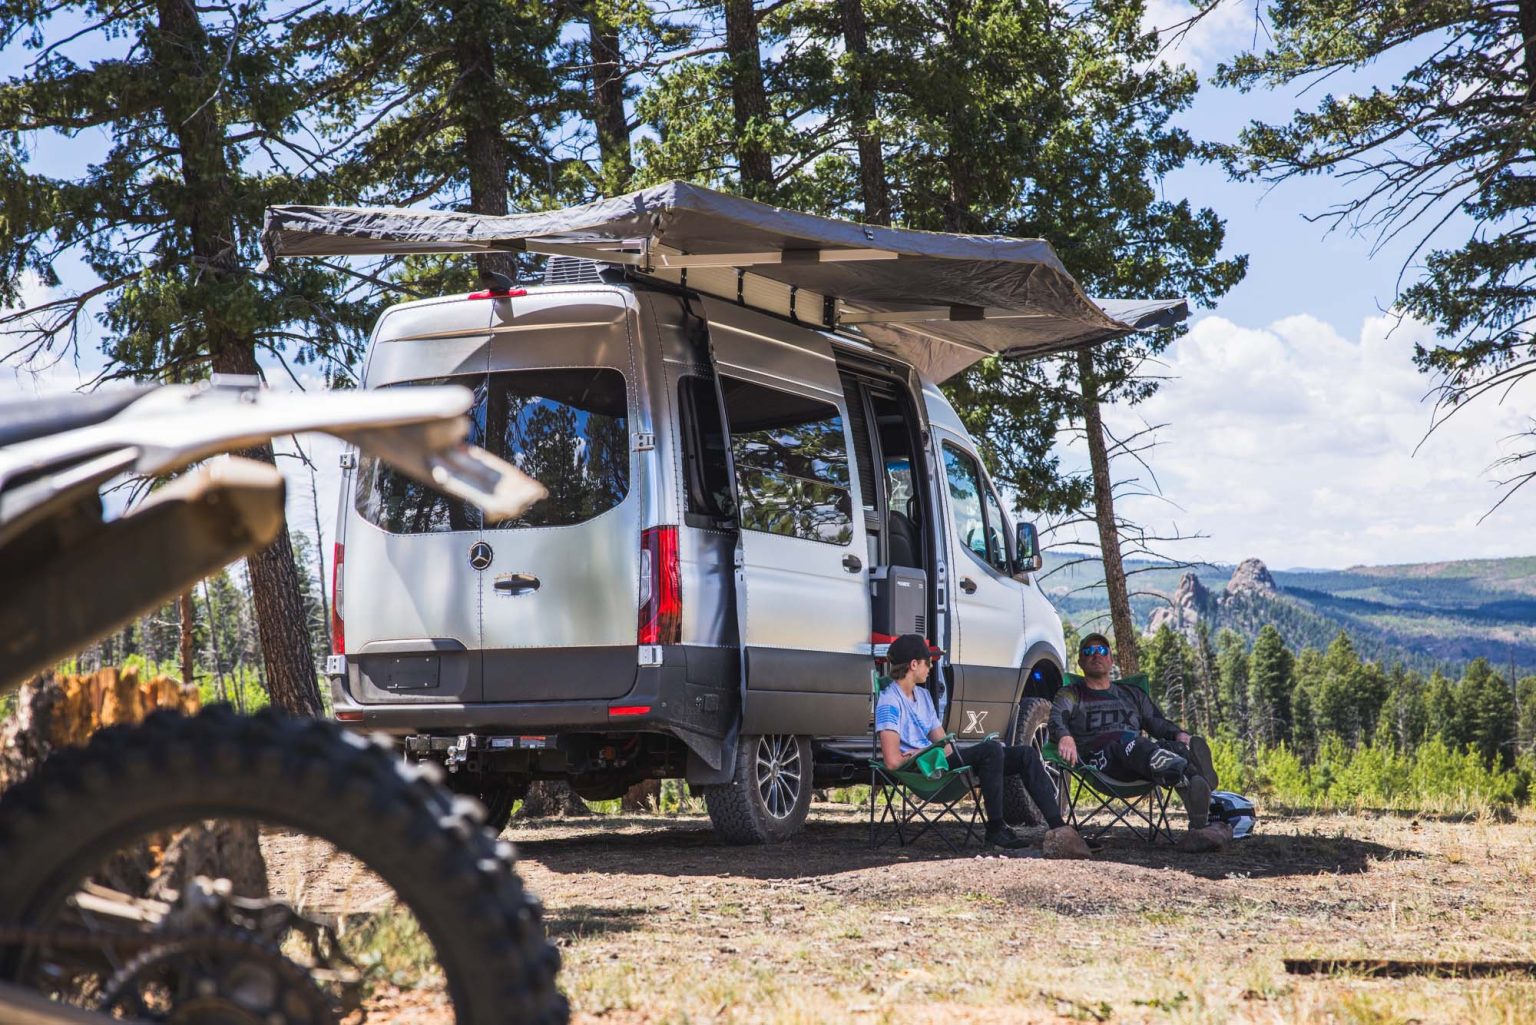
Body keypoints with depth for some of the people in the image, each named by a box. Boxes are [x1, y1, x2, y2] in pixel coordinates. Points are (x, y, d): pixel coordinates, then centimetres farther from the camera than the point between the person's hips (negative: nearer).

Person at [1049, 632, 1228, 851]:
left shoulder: (1133, 694, 37)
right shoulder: (1070, 695, 26)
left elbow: (1158, 722, 23)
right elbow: (1057, 717, 4)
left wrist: (1179, 734, -2)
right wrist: (1064, 736, -21)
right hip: (1100, 755, -3)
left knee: (1179, 749, -31)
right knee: (1130, 741, -39)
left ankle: (1201, 826, -54)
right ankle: (1188, 776, -68)